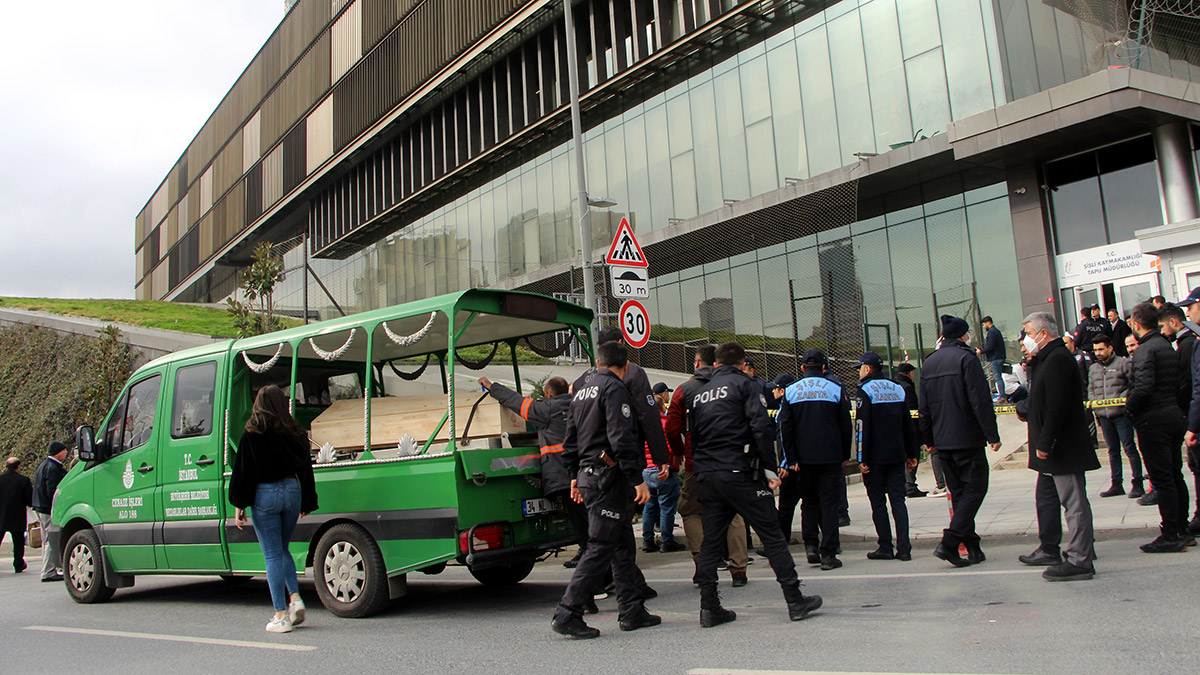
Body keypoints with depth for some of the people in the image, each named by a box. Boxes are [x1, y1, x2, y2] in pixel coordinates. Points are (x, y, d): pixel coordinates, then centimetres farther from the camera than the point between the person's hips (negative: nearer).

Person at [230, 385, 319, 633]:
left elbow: (243, 470, -6)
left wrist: (240, 505, -2)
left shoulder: (252, 433, -6)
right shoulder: (294, 432, 5)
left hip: (264, 494, -4)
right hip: (292, 491, 4)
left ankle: (281, 615, 2)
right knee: (282, 550, 21)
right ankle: (295, 597, 5)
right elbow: (305, 467, 9)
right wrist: (307, 503, 17)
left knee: (273, 554, 1)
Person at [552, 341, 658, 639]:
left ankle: (632, 611, 17)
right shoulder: (614, 388, -10)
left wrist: (575, 476, 26)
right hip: (609, 477, -9)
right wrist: (638, 479, -20)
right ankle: (567, 614, -7)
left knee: (623, 545, 14)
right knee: (600, 547, -7)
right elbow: (621, 438, -20)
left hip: (588, 475, 9)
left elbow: (570, 438, 20)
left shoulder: (581, 389, 17)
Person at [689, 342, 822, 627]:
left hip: (707, 476, 6)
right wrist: (769, 468, -9)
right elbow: (762, 427, -12)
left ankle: (709, 608, 9)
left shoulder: (700, 393, 18)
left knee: (710, 540, 9)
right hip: (740, 473, -5)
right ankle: (795, 600, 6)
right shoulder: (745, 385, 0)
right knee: (772, 535, 2)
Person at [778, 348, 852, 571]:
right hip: (831, 456, -1)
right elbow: (846, 424, 2)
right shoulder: (836, 388, 1)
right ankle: (828, 554, 0)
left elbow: (785, 427, -1)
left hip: (804, 457, 1)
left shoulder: (791, 391, 3)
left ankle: (810, 544, 4)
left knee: (809, 501, 16)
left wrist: (791, 458, 1)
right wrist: (845, 455, 10)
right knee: (829, 502, 3)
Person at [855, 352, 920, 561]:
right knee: (898, 500, 6)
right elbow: (908, 425, 13)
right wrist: (912, 454, 17)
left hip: (875, 458, -5)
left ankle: (886, 548, 3)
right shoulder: (898, 389, 11)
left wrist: (862, 458, -13)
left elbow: (863, 427, -14)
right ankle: (904, 548, 0)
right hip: (897, 456, 5)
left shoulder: (865, 391, -8)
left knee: (878, 502, 2)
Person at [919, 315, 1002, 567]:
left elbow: (925, 406, 15)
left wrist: (928, 439, 21)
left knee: (958, 492, 12)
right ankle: (949, 542, -12)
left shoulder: (929, 362, 12)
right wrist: (992, 435, -11)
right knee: (975, 488, -1)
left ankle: (972, 548, 14)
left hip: (943, 441, 7)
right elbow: (980, 400, -15)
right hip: (967, 439, -7)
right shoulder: (966, 358, -9)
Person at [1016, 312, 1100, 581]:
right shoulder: (1047, 359, 16)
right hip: (1052, 449, 11)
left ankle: (1079, 560, -3)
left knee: (1074, 502, -6)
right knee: (1046, 498, 19)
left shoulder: (1058, 359, -18)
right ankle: (1049, 550, 30)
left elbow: (1057, 407, -24)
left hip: (1064, 448, -11)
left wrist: (1044, 443, -22)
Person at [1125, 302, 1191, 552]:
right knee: (1175, 476, 15)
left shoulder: (1145, 350, -15)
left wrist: (1130, 406, -10)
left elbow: (1144, 387, -26)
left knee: (1162, 479, -5)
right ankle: (1181, 530, 22)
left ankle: (1171, 536, -1)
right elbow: (1178, 382, 16)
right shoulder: (1168, 347, 13)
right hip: (1175, 415, 9)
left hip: (1153, 420, -9)